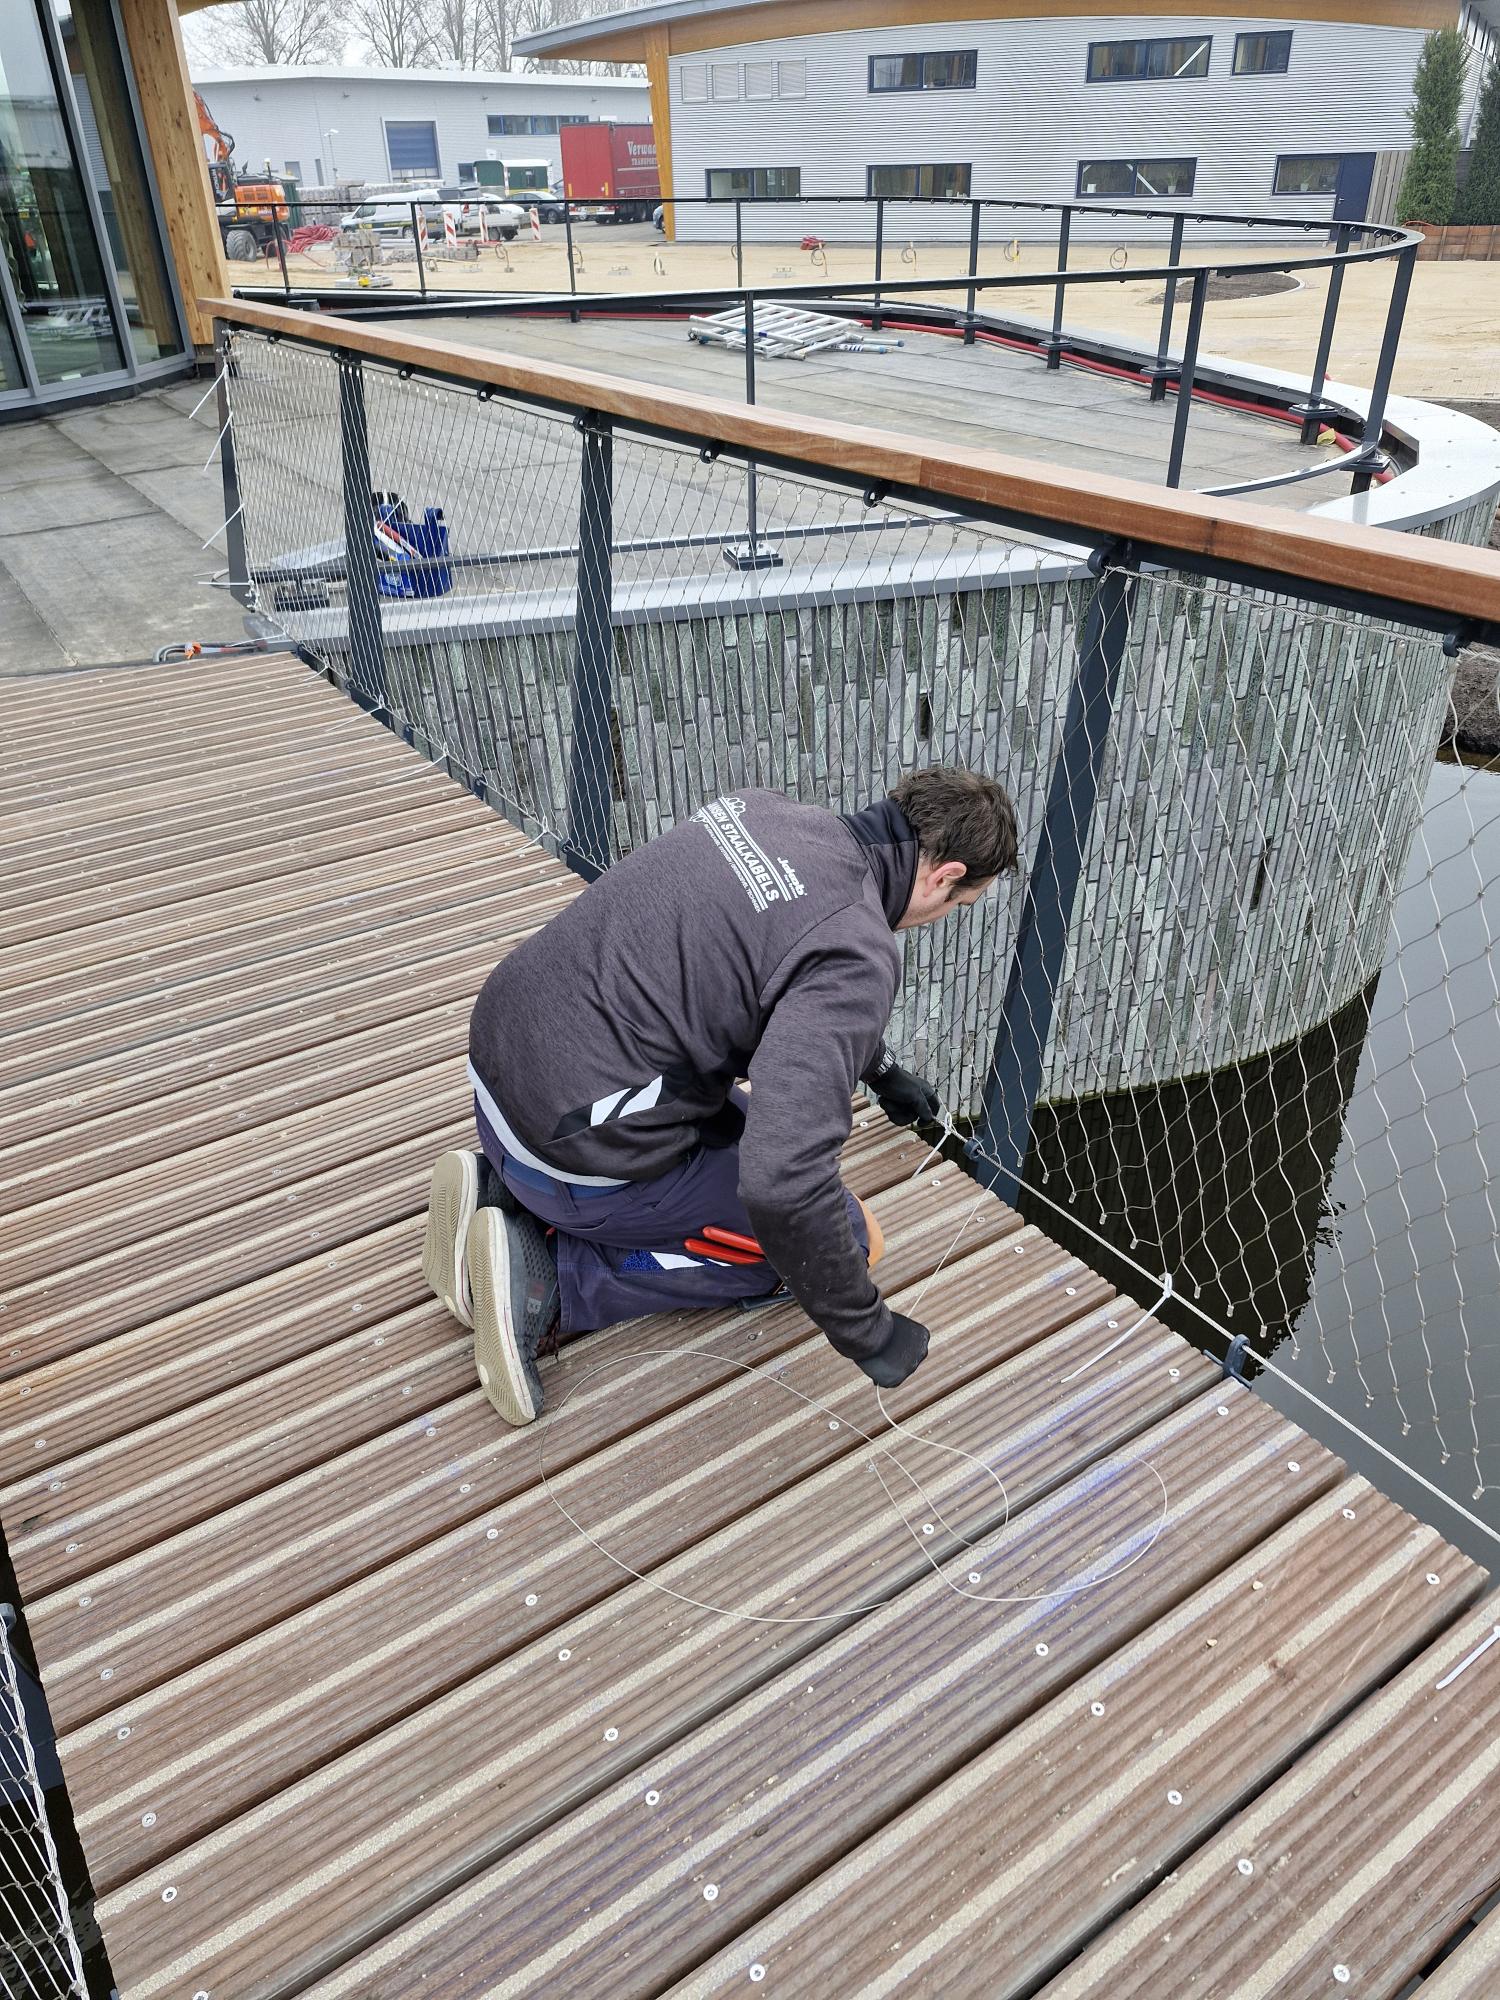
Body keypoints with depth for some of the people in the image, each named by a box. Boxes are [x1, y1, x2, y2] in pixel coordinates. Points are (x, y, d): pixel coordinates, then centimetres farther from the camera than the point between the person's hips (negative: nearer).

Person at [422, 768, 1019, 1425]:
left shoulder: (764, 809, 5)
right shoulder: (856, 953, -21)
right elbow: (782, 1183, -30)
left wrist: (882, 1069, 38)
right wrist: (865, 1329, -14)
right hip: (581, 1155, -8)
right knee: (842, 1234, 8)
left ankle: (500, 1192, 13)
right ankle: (552, 1275, -4)